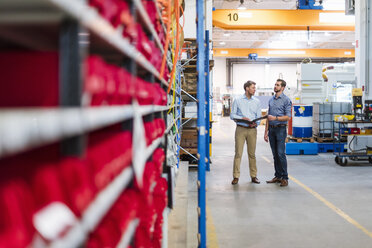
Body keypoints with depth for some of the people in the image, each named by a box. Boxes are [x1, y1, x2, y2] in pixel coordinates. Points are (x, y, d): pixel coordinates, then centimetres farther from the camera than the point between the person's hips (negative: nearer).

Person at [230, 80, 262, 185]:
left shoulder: (257, 102, 11)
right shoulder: (237, 100, 4)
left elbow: (259, 116, 10)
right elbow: (232, 115, 1)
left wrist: (255, 123, -11)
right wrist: (242, 118, -14)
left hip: (252, 130, 2)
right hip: (240, 129, -2)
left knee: (252, 154, 5)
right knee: (238, 153, -4)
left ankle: (253, 176, 12)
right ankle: (236, 176, -1)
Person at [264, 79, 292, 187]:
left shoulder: (286, 100, -5)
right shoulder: (271, 100, 15)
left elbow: (288, 117, -10)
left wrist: (275, 118, -22)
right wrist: (266, 131, 13)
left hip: (281, 129, -6)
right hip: (272, 129, 6)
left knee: (281, 154, -9)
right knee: (275, 154, 9)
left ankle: (284, 178, -4)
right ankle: (278, 176, 16)